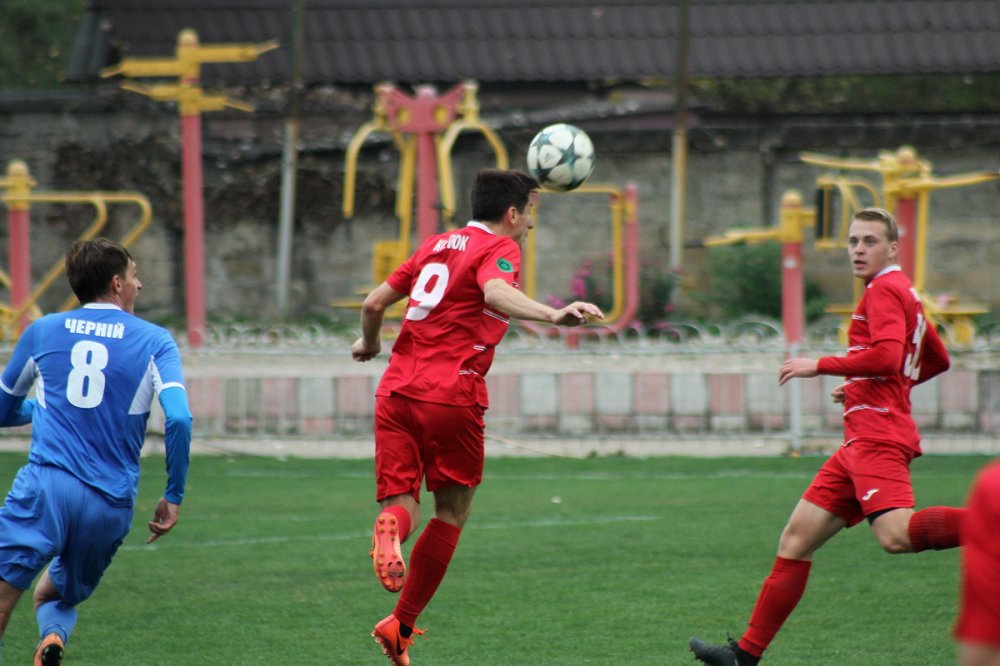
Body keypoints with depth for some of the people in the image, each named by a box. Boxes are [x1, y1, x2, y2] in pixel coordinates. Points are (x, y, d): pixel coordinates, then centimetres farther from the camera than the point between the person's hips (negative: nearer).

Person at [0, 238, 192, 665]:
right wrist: (174, 496, 4)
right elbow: (179, 418, -5)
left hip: (46, 485, -2)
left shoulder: (42, 331, 14)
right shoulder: (154, 341, 9)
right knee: (55, 597, 23)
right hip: (112, 506, 2)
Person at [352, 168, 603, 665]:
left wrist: (369, 343, 43)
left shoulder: (435, 246, 20)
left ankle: (391, 525, -36)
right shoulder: (499, 248, 0)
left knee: (402, 504, 2)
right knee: (452, 512, 12)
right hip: (451, 398, -5)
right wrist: (552, 316, -38)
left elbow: (374, 302, 22)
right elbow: (497, 293, -23)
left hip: (397, 392, 5)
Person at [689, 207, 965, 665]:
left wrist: (820, 366, -13)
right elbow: (938, 361, 34)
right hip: (861, 444, 10)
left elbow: (887, 355, -21)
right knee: (795, 542, 10)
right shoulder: (904, 294, 24)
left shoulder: (884, 291, -5)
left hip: (876, 437, -10)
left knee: (895, 536, -33)